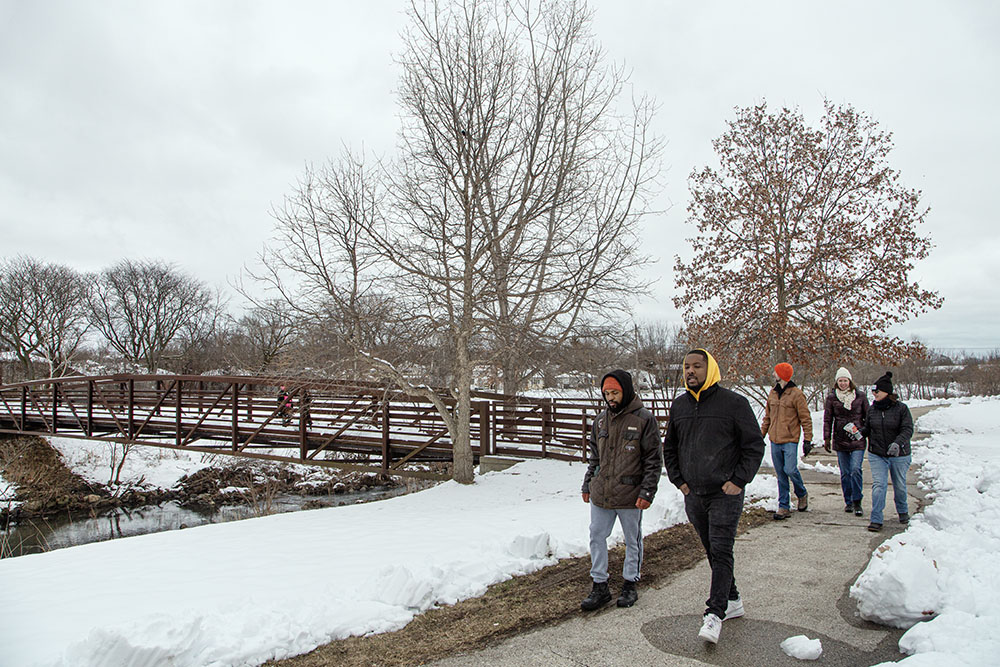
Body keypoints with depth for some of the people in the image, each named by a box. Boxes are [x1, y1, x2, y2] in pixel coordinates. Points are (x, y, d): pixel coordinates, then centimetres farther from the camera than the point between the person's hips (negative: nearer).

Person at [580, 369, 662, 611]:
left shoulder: (644, 419, -7)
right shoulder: (601, 420, 8)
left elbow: (654, 459, -7)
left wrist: (647, 492, -12)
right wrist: (587, 484, 14)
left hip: (630, 495, -5)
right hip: (600, 494, 5)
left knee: (633, 541, 11)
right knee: (597, 538, 7)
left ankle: (630, 584, 27)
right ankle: (600, 587, 19)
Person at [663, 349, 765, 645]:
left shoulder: (733, 403, -6)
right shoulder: (679, 406, 8)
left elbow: (754, 445, -3)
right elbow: (669, 447, 19)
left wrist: (739, 481, -9)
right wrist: (678, 479, 9)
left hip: (725, 494, -5)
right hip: (693, 495, 5)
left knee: (721, 551, -9)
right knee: (712, 551, 14)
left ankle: (715, 614, -5)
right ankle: (732, 600, 30)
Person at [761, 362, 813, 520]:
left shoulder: (796, 394, -6)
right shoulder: (773, 393, 12)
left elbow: (805, 418, -5)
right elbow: (767, 417, 19)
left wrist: (807, 440, -9)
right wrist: (762, 434, 15)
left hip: (790, 440, -6)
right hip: (775, 441, 6)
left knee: (790, 470, -13)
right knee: (780, 475, 7)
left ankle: (802, 494, 17)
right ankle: (784, 507, 13)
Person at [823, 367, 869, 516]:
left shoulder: (860, 396, 3)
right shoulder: (831, 398, 4)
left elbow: (868, 417, 10)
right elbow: (827, 420, 6)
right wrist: (827, 438, 1)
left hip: (858, 439, -1)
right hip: (840, 440, 1)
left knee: (855, 469, -12)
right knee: (845, 472, 7)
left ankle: (857, 502, -2)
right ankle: (848, 502, 19)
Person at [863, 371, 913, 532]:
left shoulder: (901, 408, -11)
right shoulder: (873, 409, 2)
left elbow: (907, 430, -17)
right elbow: (868, 427, 13)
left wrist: (898, 442, -33)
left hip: (899, 455, -2)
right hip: (877, 455, 2)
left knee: (899, 485, 15)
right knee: (878, 485, -9)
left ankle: (903, 511, 42)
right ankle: (876, 519, -8)